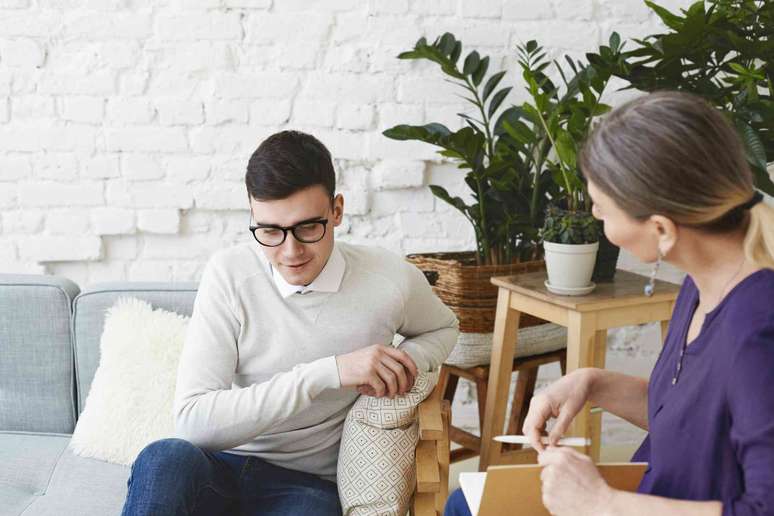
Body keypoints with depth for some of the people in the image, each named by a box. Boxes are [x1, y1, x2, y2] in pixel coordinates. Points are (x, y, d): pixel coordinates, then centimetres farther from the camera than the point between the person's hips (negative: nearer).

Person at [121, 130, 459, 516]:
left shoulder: (392, 281, -6)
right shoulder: (229, 273, -8)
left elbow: (442, 328, 20)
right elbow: (192, 421, -17)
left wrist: (405, 364, -5)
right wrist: (329, 372, -23)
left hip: (307, 483, 1)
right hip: (218, 469, 0)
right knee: (164, 458, -35)